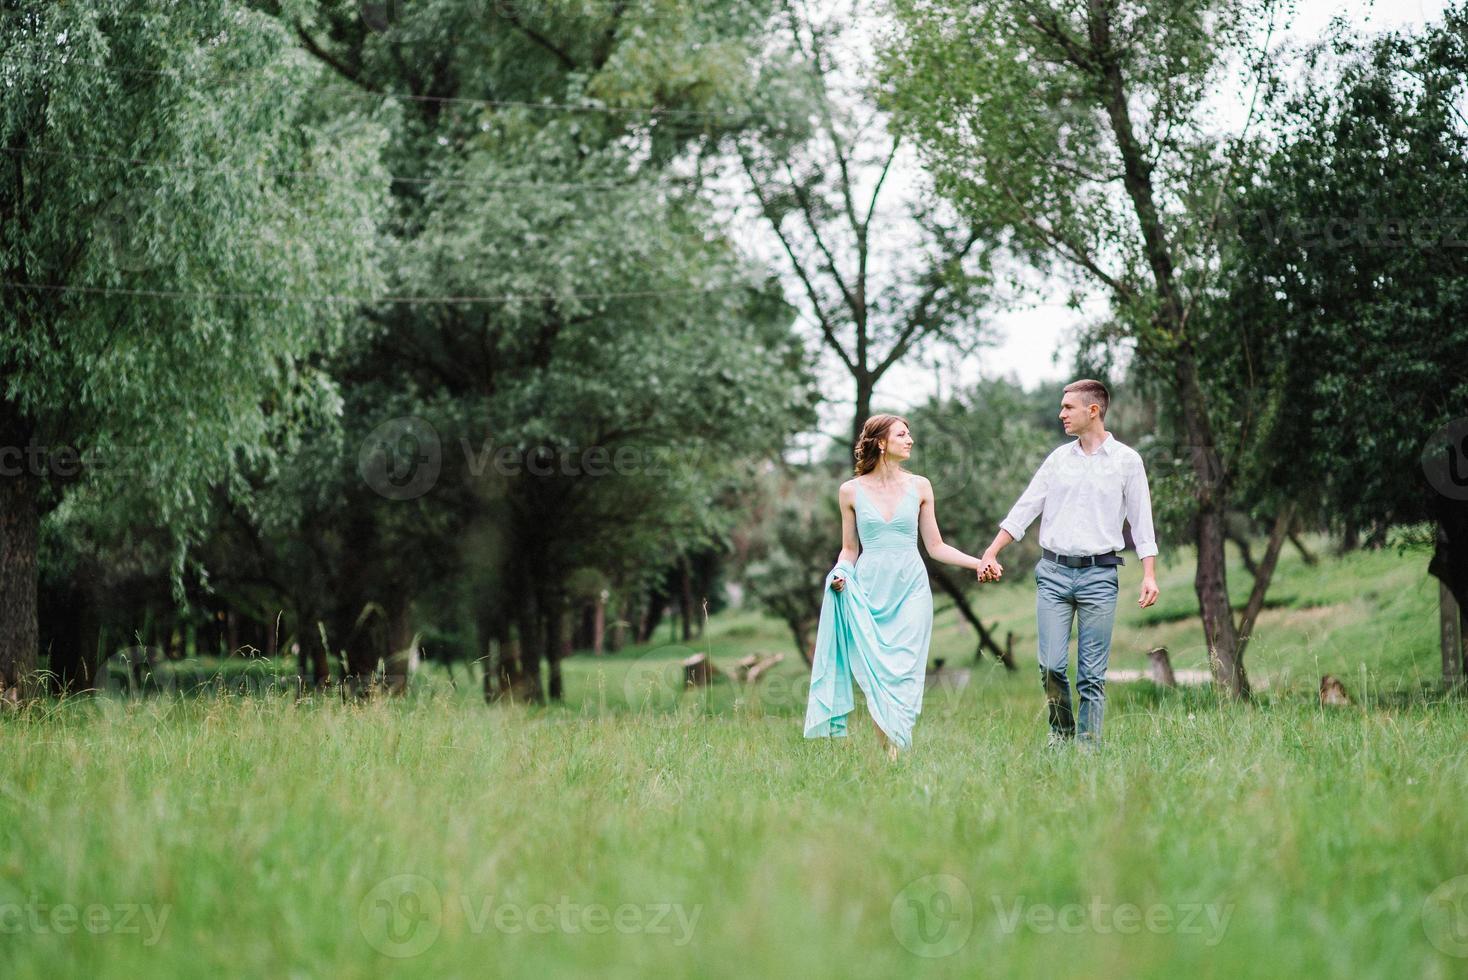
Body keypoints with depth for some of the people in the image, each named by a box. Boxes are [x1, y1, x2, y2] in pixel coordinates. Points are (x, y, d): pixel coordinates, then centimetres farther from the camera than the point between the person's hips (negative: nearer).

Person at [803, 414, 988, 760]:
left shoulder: (919, 487, 7)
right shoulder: (851, 491, 5)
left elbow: (935, 546, 11)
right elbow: (849, 549, 13)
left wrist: (977, 562, 0)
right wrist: (840, 574, -7)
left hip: (910, 589, 0)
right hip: (868, 591, 0)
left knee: (904, 675, -9)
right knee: (874, 676, -7)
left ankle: (899, 750, -9)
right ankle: (888, 752, -1)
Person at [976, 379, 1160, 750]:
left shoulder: (1126, 460, 3)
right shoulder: (1059, 458, 12)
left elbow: (1141, 521, 2)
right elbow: (1024, 510, 11)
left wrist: (1149, 575, -7)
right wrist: (990, 553, 3)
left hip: (1099, 574, -2)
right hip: (1053, 572, 3)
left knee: (1092, 674, -1)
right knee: (1051, 665, -4)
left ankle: (1088, 746, 5)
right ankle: (1060, 733, 14)